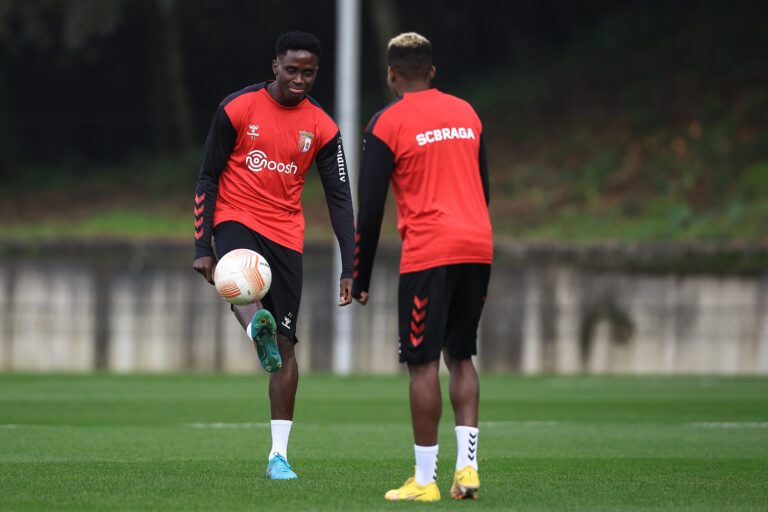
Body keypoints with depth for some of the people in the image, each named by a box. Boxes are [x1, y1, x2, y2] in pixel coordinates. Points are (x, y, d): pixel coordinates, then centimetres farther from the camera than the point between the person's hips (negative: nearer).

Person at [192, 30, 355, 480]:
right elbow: (208, 179, 0)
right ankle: (257, 328, -71)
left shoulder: (322, 128, 3)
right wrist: (203, 249, -7)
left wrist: (350, 269, -7)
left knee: (285, 343, -2)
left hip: (286, 235, 2)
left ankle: (279, 454, 2)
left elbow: (340, 199, 2)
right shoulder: (238, 109, -4)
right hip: (236, 219, -2)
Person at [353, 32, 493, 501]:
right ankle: (468, 465, 3)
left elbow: (370, 209, -3)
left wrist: (361, 278, 4)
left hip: (428, 252, -5)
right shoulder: (466, 113, 15)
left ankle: (425, 480, -2)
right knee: (461, 357, 14)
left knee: (424, 363, -2)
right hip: (478, 246, 5)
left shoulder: (388, 124, -2)